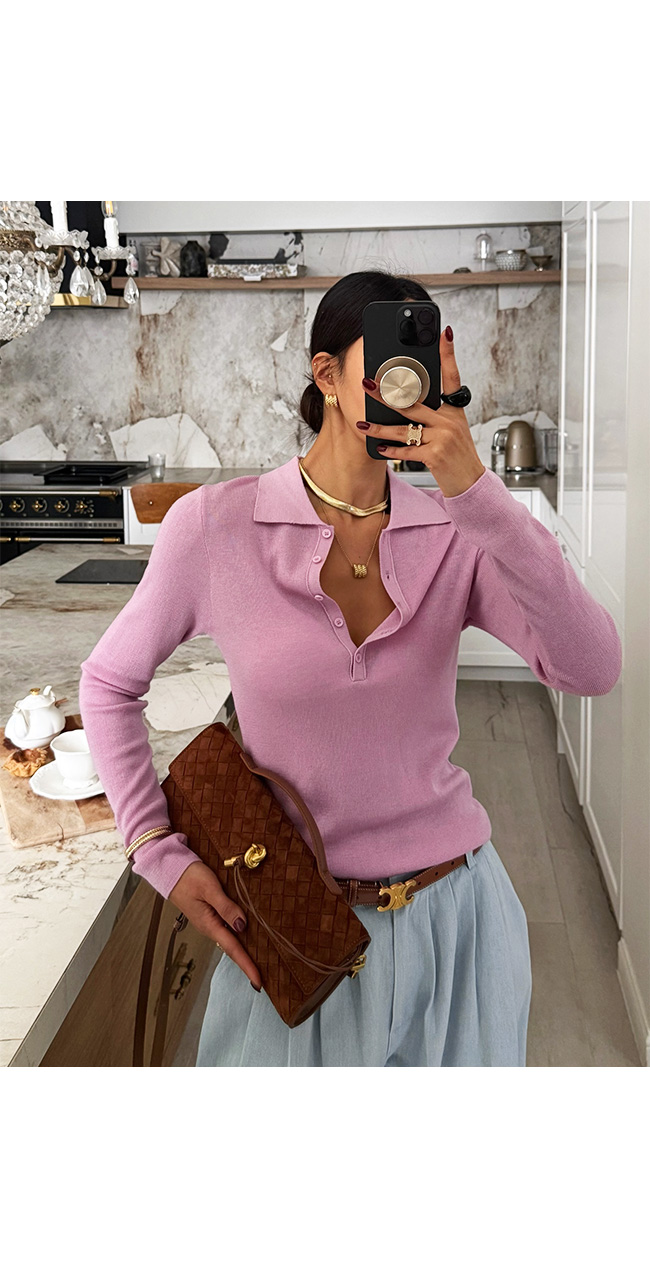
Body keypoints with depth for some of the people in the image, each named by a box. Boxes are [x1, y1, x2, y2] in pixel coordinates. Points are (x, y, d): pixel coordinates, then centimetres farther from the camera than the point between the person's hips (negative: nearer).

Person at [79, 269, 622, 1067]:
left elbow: (592, 669, -22)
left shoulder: (456, 532, -8)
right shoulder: (216, 524, -12)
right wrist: (161, 855, -6)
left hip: (455, 911, 2)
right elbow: (108, 683, 1)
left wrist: (473, 489, -29)